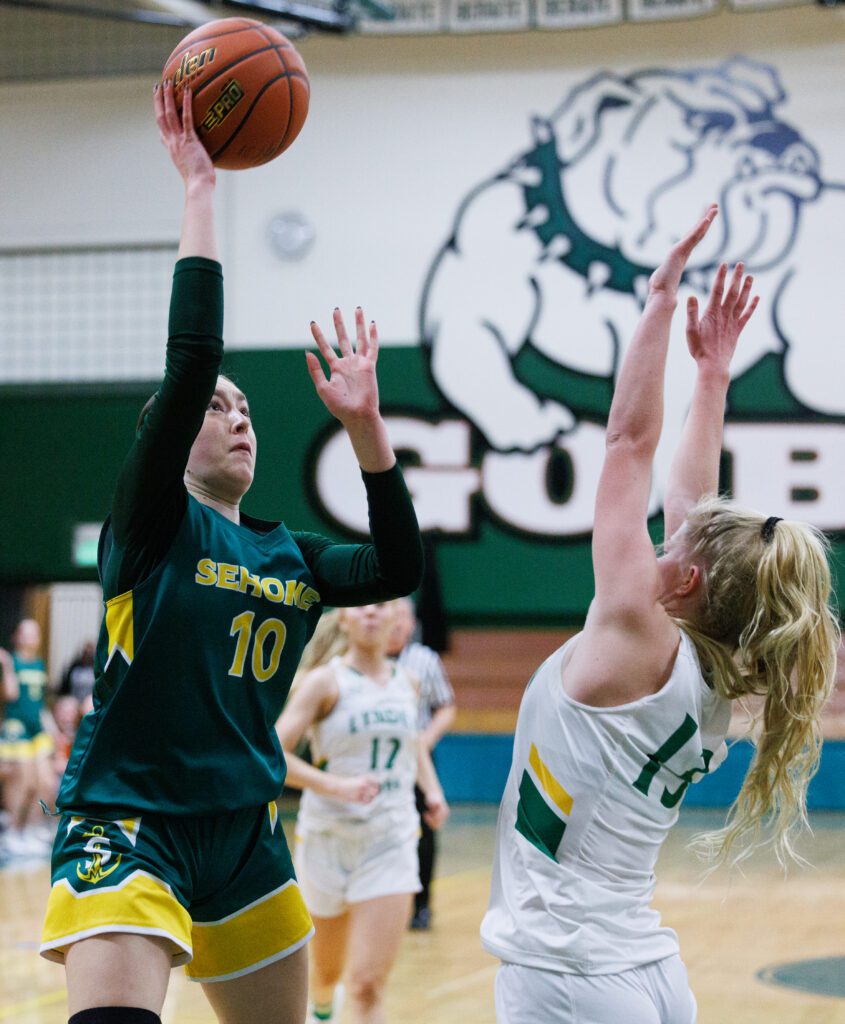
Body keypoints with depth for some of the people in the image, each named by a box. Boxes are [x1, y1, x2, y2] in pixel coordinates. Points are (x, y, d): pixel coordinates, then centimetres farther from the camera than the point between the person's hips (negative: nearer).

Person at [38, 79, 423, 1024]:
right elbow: (189, 363, -18)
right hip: (127, 826, -7)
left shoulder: (288, 557, 11)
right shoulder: (152, 522, -6)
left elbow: (399, 569, 1)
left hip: (245, 836, 7)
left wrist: (363, 424, -5)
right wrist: (199, 188, -16)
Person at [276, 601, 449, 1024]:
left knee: (368, 985, -11)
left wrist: (432, 789, 11)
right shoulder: (324, 682, -8)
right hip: (327, 838, -1)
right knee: (328, 969, 17)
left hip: (391, 842, 2)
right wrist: (337, 785, -26)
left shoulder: (408, 683, 6)